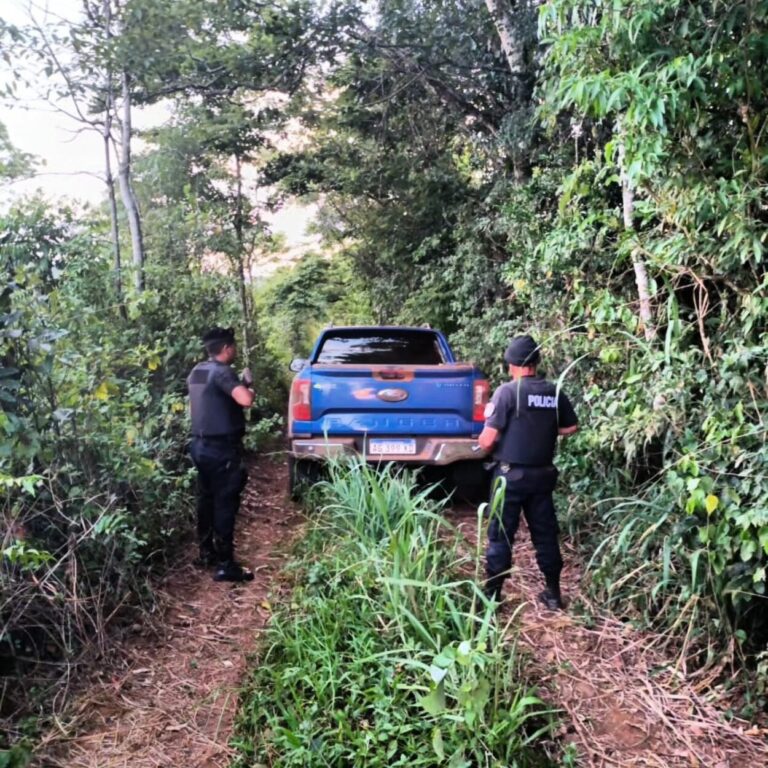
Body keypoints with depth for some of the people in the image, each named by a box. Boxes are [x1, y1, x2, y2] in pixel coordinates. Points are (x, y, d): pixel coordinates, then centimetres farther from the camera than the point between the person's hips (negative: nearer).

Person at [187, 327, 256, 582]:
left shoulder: (197, 372, 11)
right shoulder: (222, 372, -17)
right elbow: (246, 400, -31)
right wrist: (248, 384, -10)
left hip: (201, 444, 9)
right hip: (221, 448, -9)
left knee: (206, 500, 17)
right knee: (225, 503, -5)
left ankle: (207, 553, 28)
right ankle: (225, 565, -2)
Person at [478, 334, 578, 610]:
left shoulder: (507, 391, -14)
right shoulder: (554, 393, 2)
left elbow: (487, 440, -16)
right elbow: (571, 427, 12)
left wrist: (482, 443, 6)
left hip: (511, 474, -5)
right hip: (542, 474, 5)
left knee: (501, 536, 4)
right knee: (545, 533, 14)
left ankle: (492, 595, 10)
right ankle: (553, 594, 23)